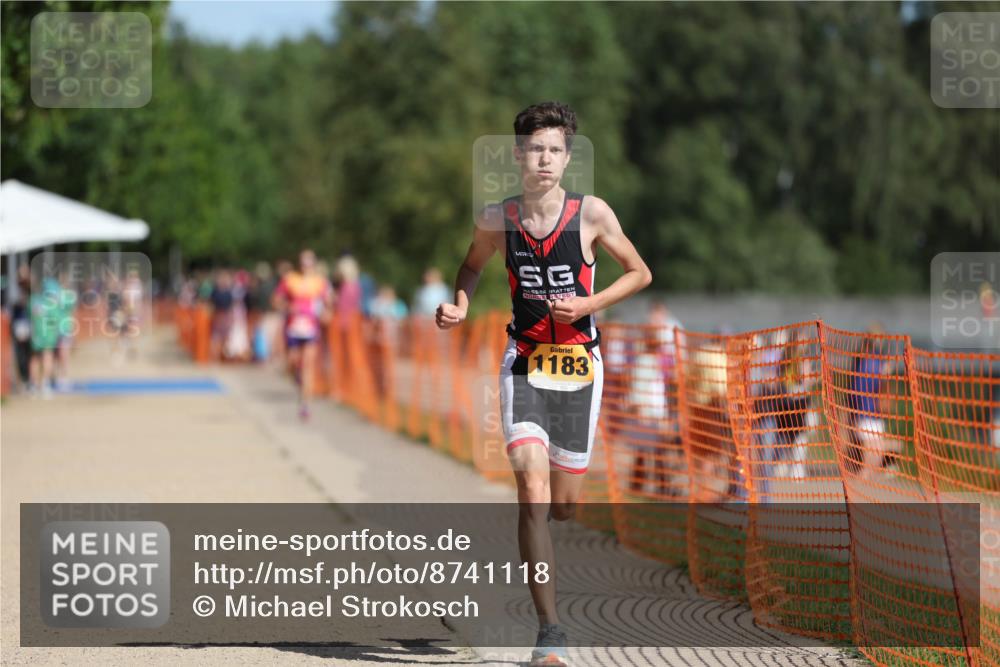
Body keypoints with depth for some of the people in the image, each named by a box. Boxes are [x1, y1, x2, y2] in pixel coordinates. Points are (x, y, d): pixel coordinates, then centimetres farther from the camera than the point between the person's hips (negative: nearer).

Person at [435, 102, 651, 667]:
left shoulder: (592, 214, -7)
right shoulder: (497, 219, -2)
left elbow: (640, 273, 4)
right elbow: (474, 265, 19)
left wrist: (587, 305, -11)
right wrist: (460, 304, -1)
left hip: (579, 364, 0)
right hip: (524, 363, 0)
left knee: (563, 505, 8)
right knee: (533, 490, -17)